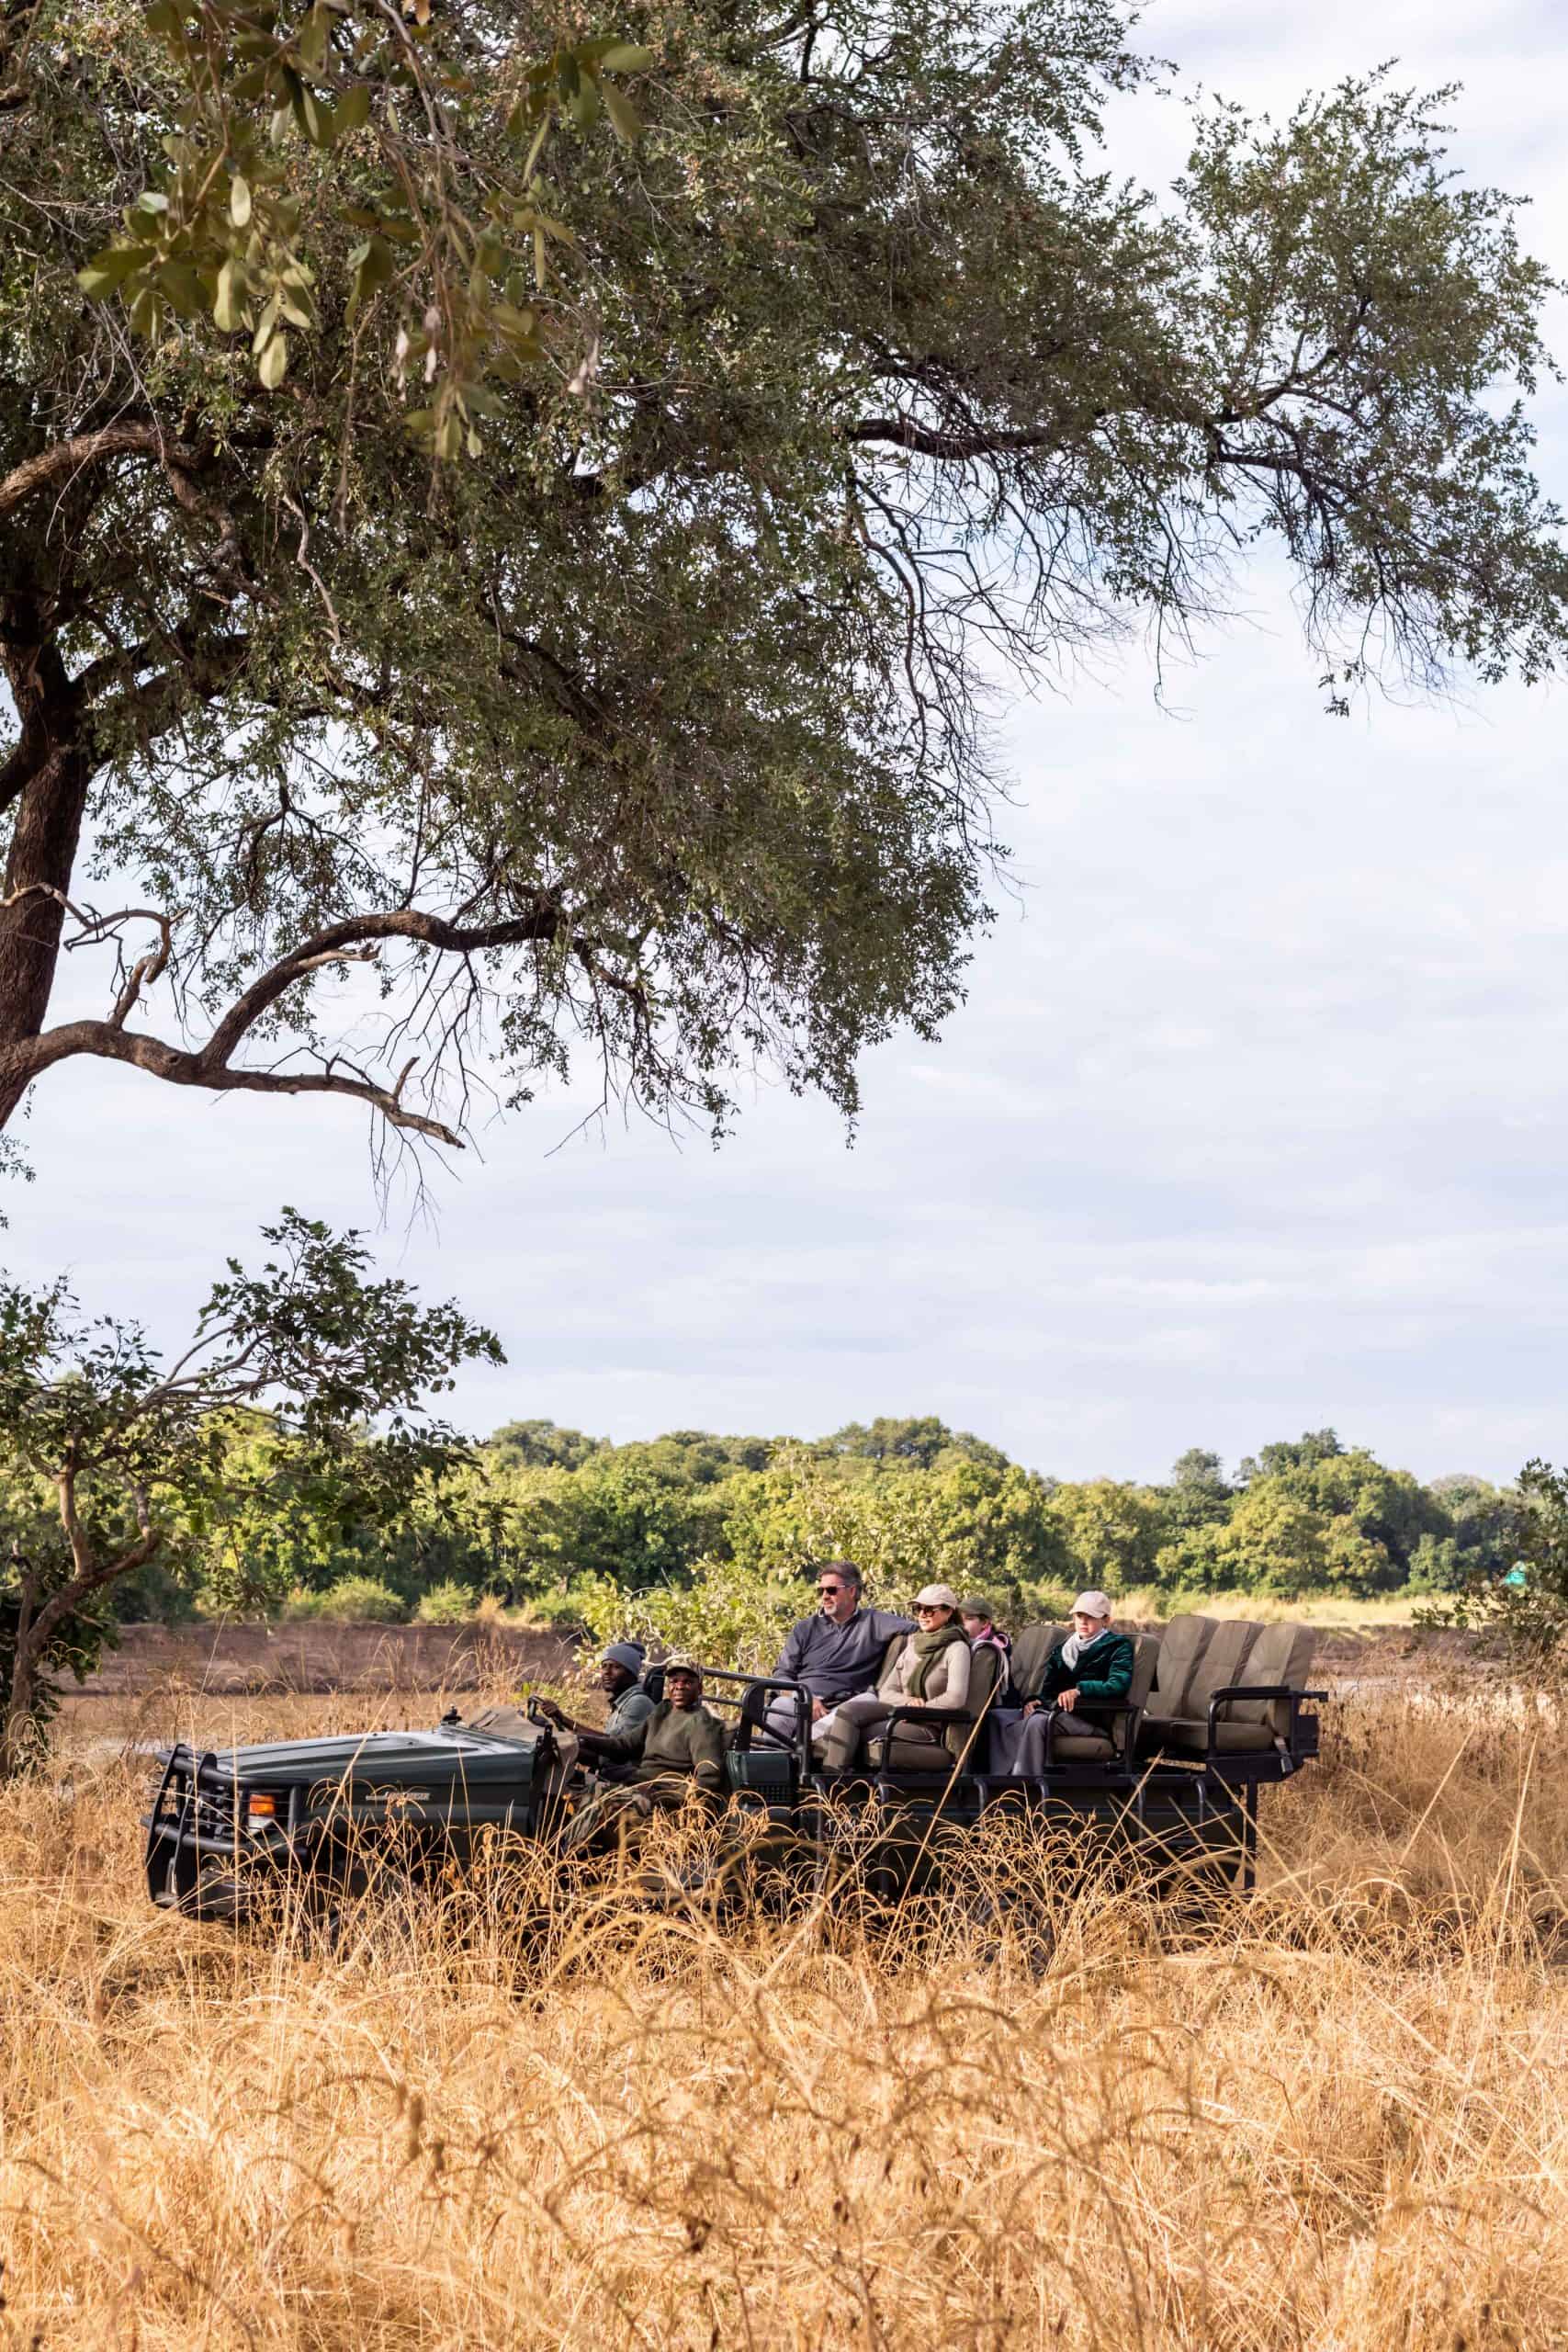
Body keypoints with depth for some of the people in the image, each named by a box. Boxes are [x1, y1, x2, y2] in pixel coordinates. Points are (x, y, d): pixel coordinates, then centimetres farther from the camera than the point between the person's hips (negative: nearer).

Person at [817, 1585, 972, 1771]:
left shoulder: (956, 1649, -2)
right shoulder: (912, 1645, 19)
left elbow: (955, 1698, -16)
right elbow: (886, 1691, 13)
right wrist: (907, 1701, -8)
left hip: (930, 1726, -6)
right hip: (901, 1712, 6)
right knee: (848, 1710, -23)